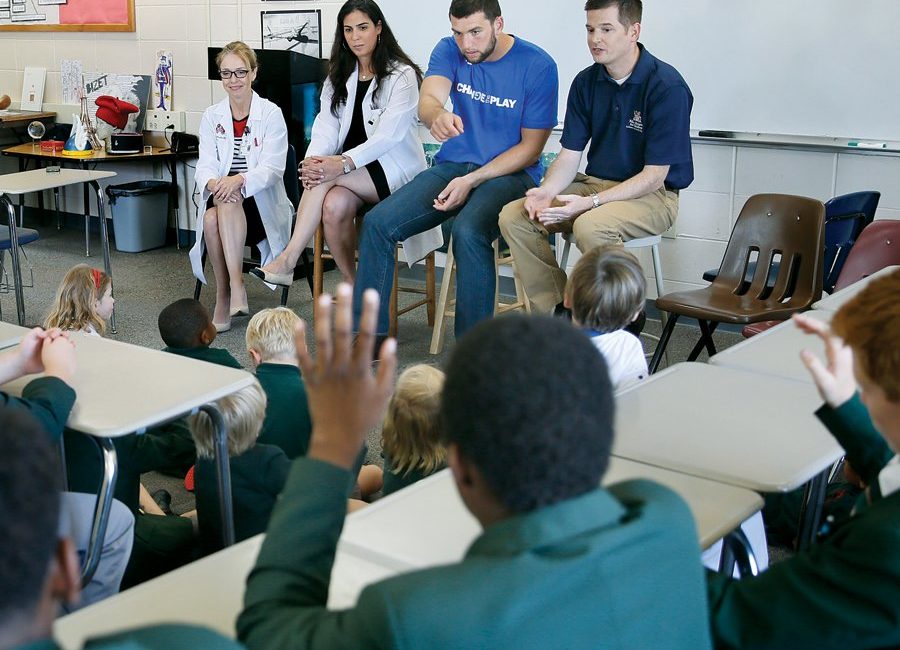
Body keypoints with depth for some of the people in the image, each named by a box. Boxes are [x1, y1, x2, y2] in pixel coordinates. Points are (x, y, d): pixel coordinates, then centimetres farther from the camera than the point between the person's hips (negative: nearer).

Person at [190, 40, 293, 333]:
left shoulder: (271, 114, -2)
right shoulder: (212, 116, 10)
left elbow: (273, 168, -11)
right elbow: (205, 165, 0)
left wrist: (239, 180, -31)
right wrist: (213, 182, -25)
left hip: (262, 204, -3)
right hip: (221, 198, 3)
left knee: (230, 200, -36)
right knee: (211, 218, -32)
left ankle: (235, 286, -36)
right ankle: (225, 294, -24)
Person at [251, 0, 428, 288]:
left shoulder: (402, 75, -6)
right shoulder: (338, 76, 13)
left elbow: (388, 135, -18)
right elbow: (326, 127, 0)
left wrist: (344, 163, -32)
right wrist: (312, 159, -22)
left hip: (395, 169, -4)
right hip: (354, 172, 4)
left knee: (328, 175, -29)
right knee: (333, 205, -30)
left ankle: (287, 261, -30)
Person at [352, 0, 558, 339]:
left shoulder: (538, 66, -9)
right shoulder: (449, 50, 1)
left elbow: (531, 146, -6)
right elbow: (427, 101, -18)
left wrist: (471, 181, -16)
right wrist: (437, 116, -44)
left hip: (510, 172, -4)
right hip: (452, 165, 5)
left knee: (468, 232, -35)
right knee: (378, 222, -15)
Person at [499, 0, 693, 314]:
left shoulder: (666, 86, -16)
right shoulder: (586, 82, 5)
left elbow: (654, 175, -17)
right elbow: (569, 155, 6)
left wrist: (591, 202, -27)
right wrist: (547, 191, -17)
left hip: (651, 195, -6)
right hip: (595, 183, 7)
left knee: (590, 225, -37)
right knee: (513, 216, -13)